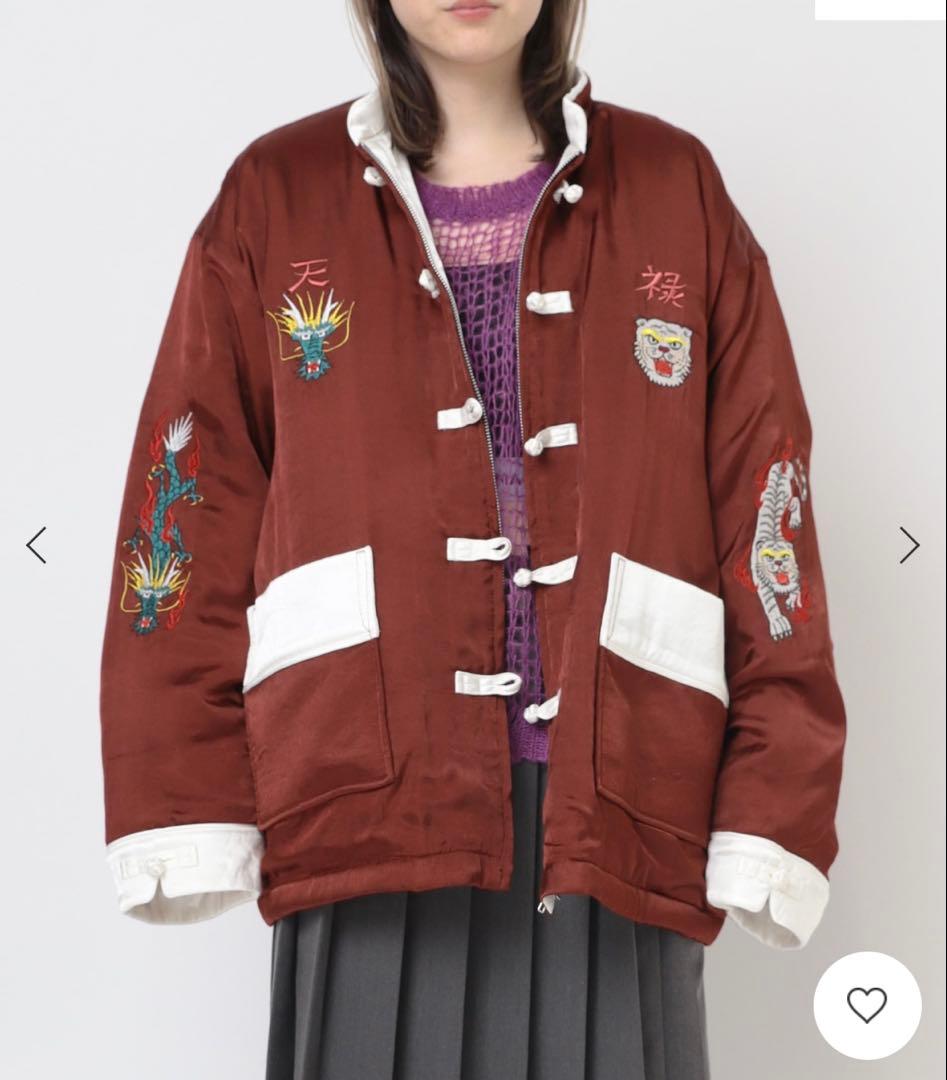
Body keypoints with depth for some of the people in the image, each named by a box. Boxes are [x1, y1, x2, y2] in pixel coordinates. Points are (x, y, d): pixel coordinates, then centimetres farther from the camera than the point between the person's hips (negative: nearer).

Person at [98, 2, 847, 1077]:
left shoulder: (675, 192, 9)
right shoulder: (273, 199, 8)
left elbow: (766, 516, 5)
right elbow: (190, 513, 5)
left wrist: (772, 817, -1)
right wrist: (187, 815, -1)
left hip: (616, 818, 1)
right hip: (370, 807, 0)